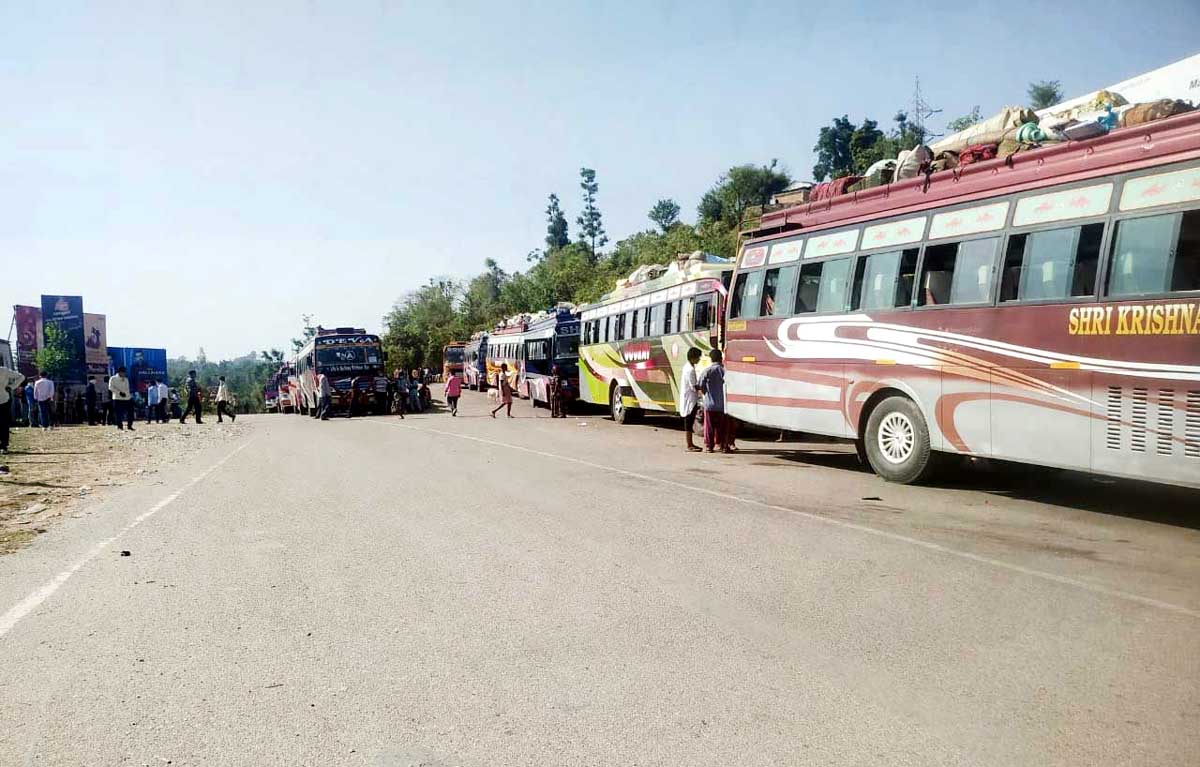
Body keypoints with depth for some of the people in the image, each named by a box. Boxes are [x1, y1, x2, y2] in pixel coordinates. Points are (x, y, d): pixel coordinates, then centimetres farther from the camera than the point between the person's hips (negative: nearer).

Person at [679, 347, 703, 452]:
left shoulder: (687, 366, 11)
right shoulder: (690, 370, -20)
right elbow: (694, 387, -21)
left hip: (691, 400, 10)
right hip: (690, 400, -10)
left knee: (690, 423, 15)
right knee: (689, 423, -4)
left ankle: (691, 444, 23)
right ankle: (689, 446, 0)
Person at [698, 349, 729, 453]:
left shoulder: (708, 370, -7)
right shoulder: (725, 370, -4)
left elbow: (701, 385, -10)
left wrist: (705, 393, 7)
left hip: (709, 403, -1)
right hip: (722, 403, 1)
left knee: (709, 426, 8)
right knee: (723, 427, 8)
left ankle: (709, 446, 9)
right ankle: (724, 446, 9)